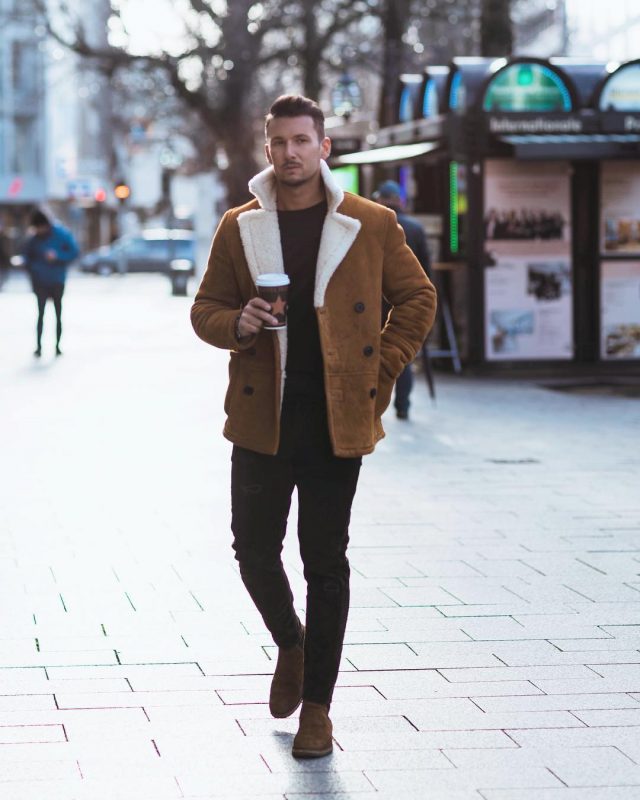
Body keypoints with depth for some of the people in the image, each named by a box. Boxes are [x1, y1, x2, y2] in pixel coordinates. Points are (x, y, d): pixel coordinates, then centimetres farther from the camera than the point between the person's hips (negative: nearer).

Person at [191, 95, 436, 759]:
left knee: (325, 562, 2)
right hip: (261, 419, 2)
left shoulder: (372, 225, 1)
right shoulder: (239, 227, 6)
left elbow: (417, 298, 10)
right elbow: (205, 309, 11)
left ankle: (317, 703, 13)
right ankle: (291, 644, 33)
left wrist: (383, 372, 1)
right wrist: (237, 324, -11)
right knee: (254, 550, 3)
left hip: (337, 421, -2)